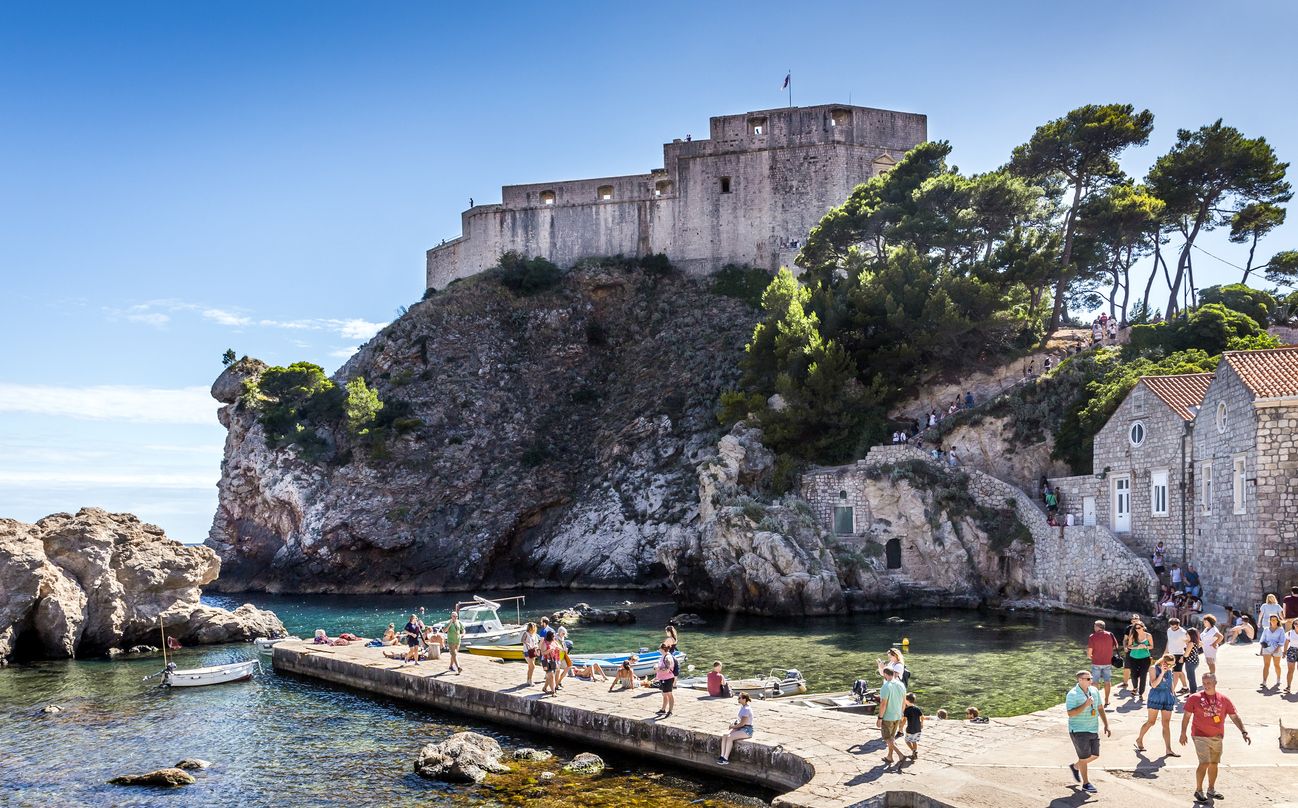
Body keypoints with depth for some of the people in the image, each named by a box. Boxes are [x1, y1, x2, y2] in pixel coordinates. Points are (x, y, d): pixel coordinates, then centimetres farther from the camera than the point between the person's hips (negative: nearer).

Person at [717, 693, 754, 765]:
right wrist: (734, 722, 5)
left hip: (747, 730, -9)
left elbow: (742, 723, -21)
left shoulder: (747, 709, -19)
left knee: (729, 737, -26)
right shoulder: (741, 707, 11)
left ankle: (726, 759, -19)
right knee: (724, 735, -11)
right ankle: (722, 756, -12)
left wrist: (733, 726, -9)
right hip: (740, 728, 9)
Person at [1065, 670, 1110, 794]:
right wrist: (1085, 705, -29)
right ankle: (1086, 784, 13)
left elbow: (1100, 708, 14)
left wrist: (1106, 725, 11)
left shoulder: (1094, 691, 5)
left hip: (1093, 729, 7)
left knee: (1095, 755, 9)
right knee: (1084, 757, -1)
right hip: (1079, 731, -7)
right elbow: (1070, 713, -24)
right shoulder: (1072, 694, -17)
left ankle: (1075, 767, 34)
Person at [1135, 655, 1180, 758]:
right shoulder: (1154, 669, -7)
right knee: (1151, 722, 2)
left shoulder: (1169, 671, 8)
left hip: (1168, 699, 4)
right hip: (1156, 698, -4)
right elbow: (1153, 685, -17)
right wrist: (1162, 673, -21)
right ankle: (1139, 740, 24)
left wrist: (1173, 696, 19)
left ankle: (1168, 749, 0)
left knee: (1166, 724, 2)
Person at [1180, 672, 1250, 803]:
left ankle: (1211, 790, 30)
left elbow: (1234, 716, 6)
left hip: (1217, 737, 4)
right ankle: (1199, 790, 1)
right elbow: (1187, 716, 0)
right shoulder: (1195, 698, -7)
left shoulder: (1224, 700, 1)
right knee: (1204, 763, -13)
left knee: (1214, 763, 14)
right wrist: (1183, 733, -1)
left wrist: (1244, 732, -2)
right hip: (1201, 736, -4)